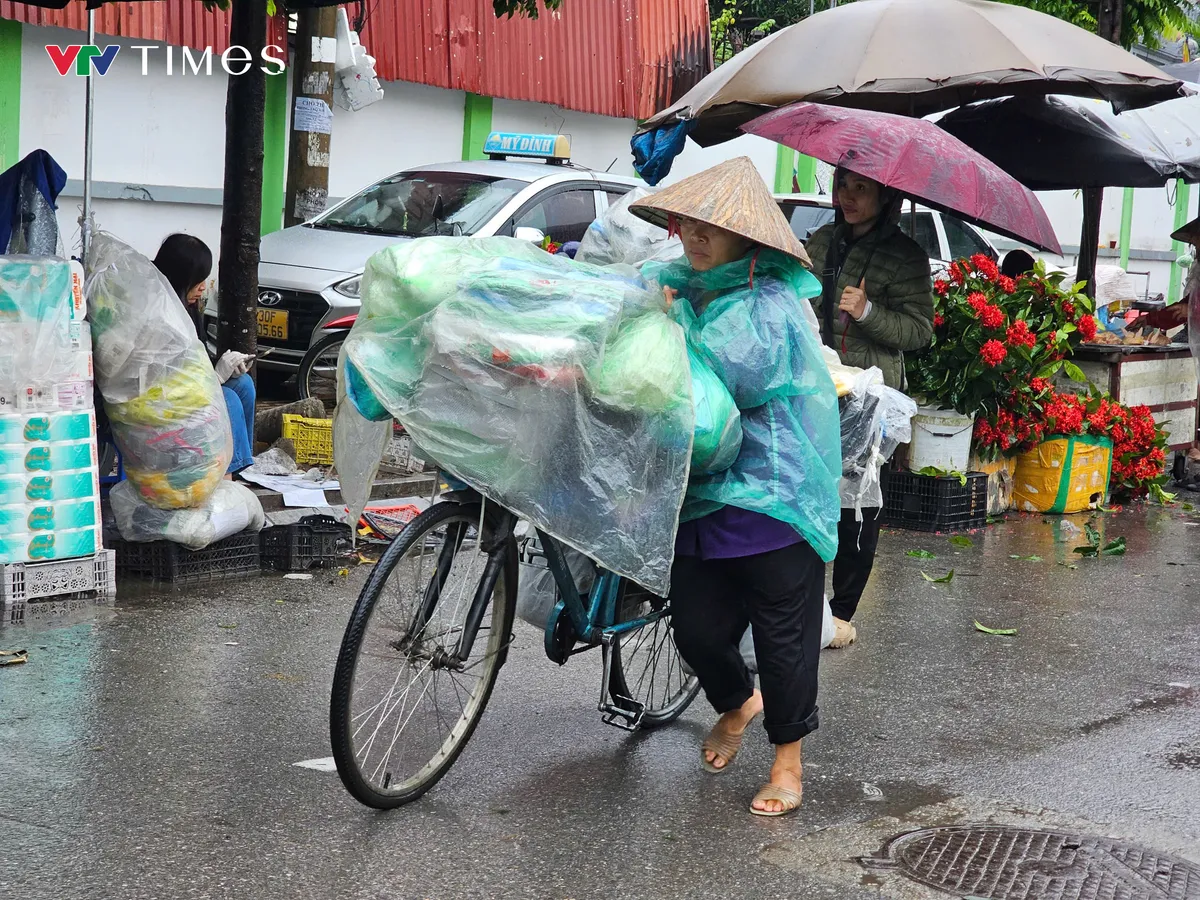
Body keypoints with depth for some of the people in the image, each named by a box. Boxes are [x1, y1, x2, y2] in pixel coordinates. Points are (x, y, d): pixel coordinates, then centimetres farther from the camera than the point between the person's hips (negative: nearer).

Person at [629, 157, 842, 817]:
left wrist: (676, 319, -15)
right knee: (696, 626, 8)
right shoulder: (675, 283, 10)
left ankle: (788, 759, 19)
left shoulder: (771, 299, -10)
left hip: (771, 487, -6)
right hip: (701, 486, 6)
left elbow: (744, 373, -24)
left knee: (782, 631, 3)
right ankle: (738, 703, 40)